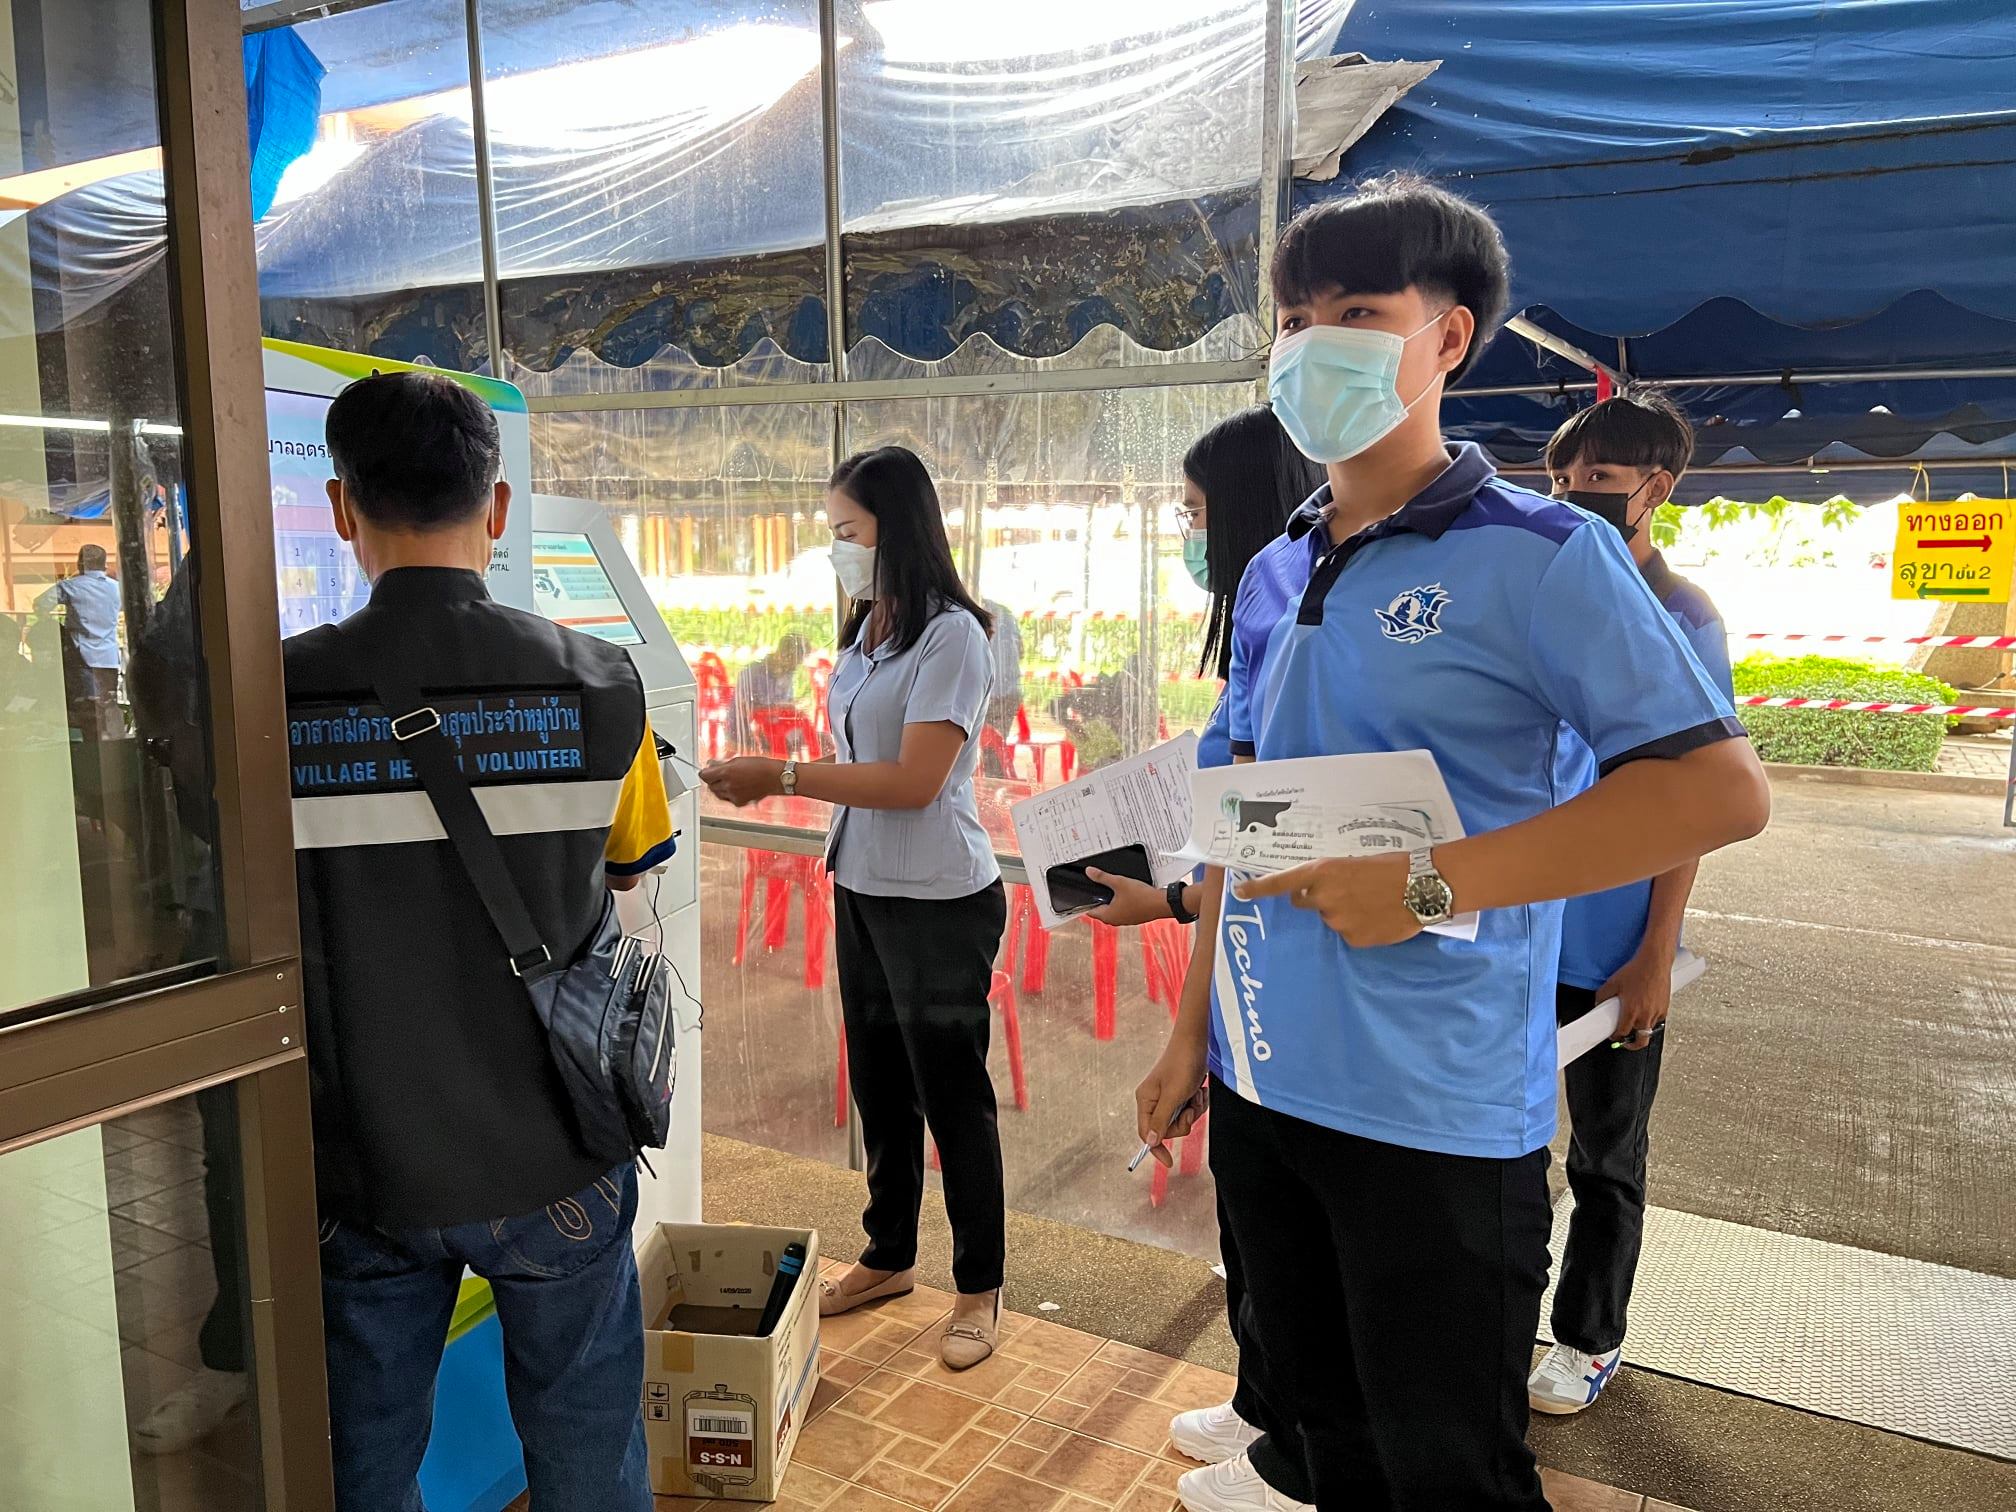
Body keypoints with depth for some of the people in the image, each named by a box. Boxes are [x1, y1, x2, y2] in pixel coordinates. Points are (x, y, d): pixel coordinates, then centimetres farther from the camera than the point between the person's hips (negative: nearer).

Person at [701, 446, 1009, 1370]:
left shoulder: (951, 635, -17)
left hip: (939, 902, -8)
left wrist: (784, 775, -21)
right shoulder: (867, 631, 10)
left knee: (952, 1093, 5)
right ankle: (889, 1257, 37)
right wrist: (771, 783, -3)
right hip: (862, 891, 8)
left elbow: (914, 779, -23)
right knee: (878, 1084, 19)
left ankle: (980, 1287, 22)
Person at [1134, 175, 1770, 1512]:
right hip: (1262, 1087, 6)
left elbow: (1723, 789, -17)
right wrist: (1194, 1029, 13)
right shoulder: (1273, 577, 9)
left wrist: (1433, 882, -22)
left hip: (1436, 1115, -6)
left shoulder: (1538, 558, -10)